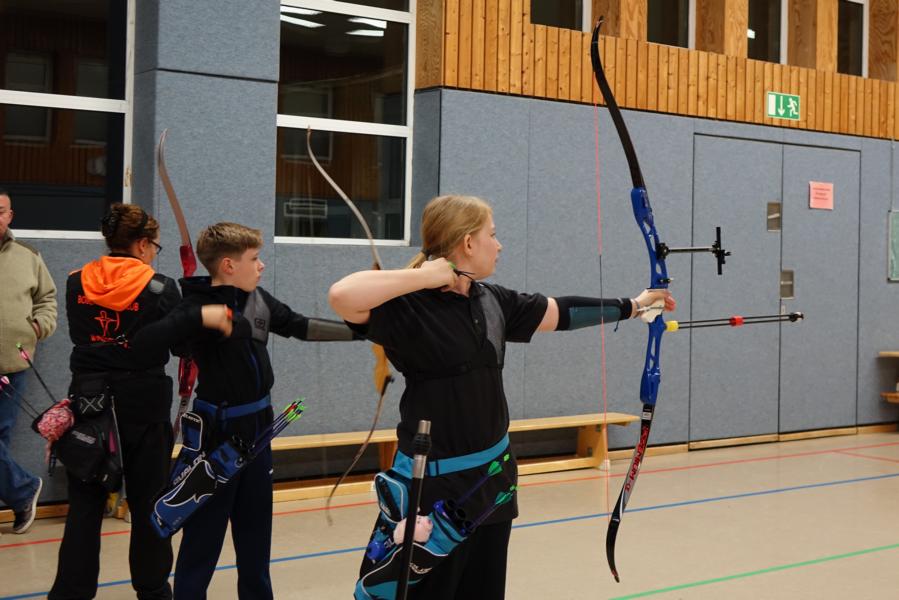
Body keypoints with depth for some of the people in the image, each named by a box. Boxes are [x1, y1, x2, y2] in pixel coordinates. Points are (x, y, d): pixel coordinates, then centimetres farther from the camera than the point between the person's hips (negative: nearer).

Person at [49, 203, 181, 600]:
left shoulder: (76, 284, 0)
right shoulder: (160, 289, -10)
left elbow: (80, 335, 13)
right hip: (143, 404, -3)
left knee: (85, 503, 7)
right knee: (147, 503, 10)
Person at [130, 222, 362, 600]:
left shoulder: (259, 299, 3)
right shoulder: (199, 305, -18)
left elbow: (301, 326, 14)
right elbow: (145, 338, -30)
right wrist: (203, 316, -38)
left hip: (257, 428, 8)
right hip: (217, 431, -7)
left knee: (255, 531, 19)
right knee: (203, 537, -1)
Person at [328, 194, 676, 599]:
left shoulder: (493, 300, 7)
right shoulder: (409, 307, -16)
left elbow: (561, 312, 19)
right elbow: (342, 296, -34)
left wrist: (632, 305, 26)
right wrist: (424, 275, -26)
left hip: (492, 476, 8)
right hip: (433, 484, -8)